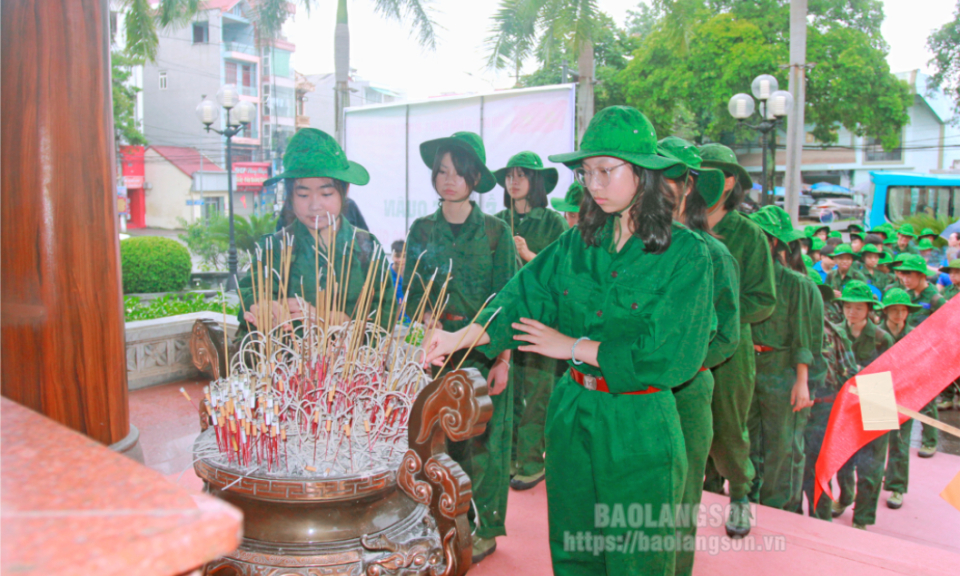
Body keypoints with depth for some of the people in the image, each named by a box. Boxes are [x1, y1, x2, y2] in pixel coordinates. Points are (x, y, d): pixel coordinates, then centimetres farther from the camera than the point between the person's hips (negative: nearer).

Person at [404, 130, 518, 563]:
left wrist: (502, 360, -10)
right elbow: (411, 293, 8)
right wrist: (428, 321, -13)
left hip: (484, 349, -2)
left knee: (481, 437, 4)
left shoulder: (496, 232, -2)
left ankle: (484, 528, 21)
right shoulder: (422, 230, 6)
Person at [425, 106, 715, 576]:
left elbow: (669, 356, -17)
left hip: (638, 429, -4)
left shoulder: (686, 254, -11)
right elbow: (526, 295, -4)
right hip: (572, 417, 4)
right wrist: (463, 337, -20)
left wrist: (574, 347, -13)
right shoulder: (578, 242, 3)